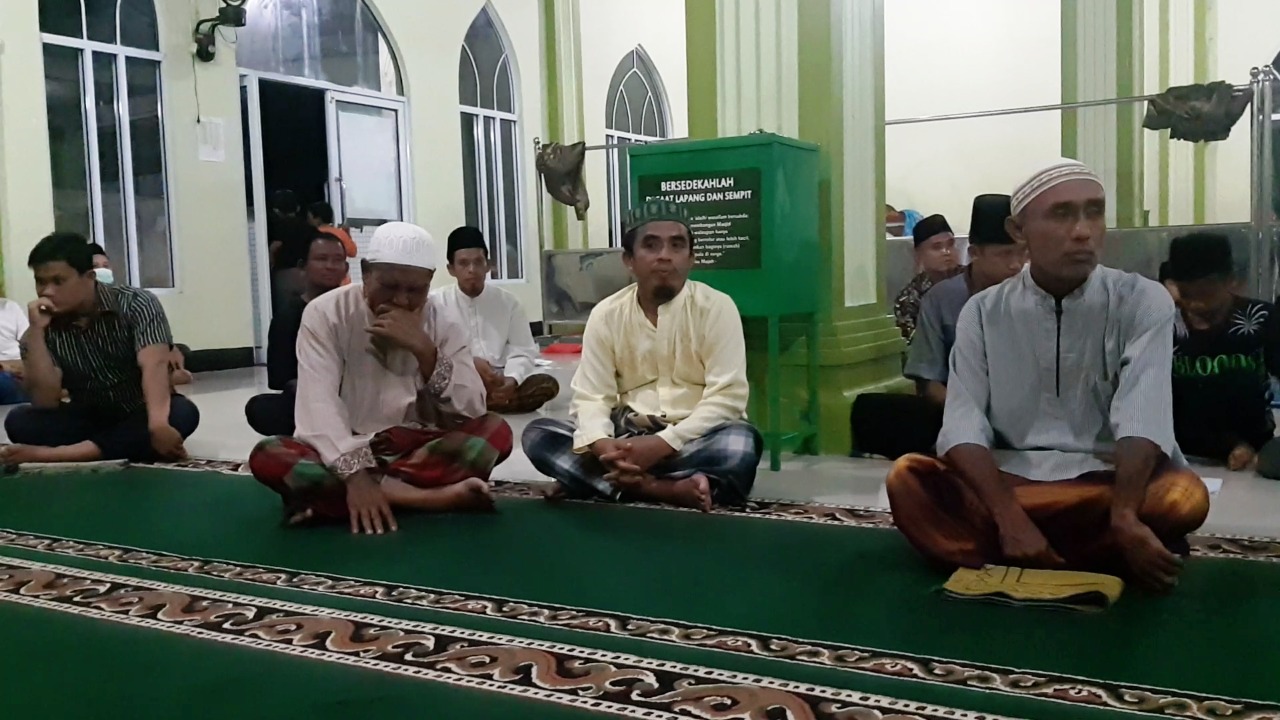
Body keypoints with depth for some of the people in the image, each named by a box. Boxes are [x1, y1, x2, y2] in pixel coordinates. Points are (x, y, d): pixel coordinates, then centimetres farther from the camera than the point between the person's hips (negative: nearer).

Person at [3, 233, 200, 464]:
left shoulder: (136, 305, -13)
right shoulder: (45, 332, -5)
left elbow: (154, 366, -29)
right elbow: (46, 403, -16)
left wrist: (158, 425, -46)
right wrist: (36, 332, -24)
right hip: (88, 421, 3)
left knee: (183, 413, -35)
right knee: (19, 422, -22)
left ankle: (63, 453, -36)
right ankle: (131, 448, -29)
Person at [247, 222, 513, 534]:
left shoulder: (442, 326, -2)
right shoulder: (325, 313, -9)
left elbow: (472, 412, -13)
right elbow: (318, 404, -21)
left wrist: (425, 350, -26)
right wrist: (355, 474, -36)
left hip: (416, 450, 2)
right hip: (345, 452, -2)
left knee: (495, 432, -24)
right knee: (268, 457, -30)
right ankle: (429, 496, -33)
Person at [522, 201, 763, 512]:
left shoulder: (716, 307, -7)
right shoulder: (606, 314, 1)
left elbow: (727, 396, -13)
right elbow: (591, 396, -3)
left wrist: (661, 444, -25)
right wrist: (603, 446, -26)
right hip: (628, 440, 3)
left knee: (741, 444, -36)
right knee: (538, 434, -18)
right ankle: (669, 489, -31)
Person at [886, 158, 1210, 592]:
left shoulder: (1143, 302, -3)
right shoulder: (982, 312, 0)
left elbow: (1142, 420, -18)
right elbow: (964, 427, -10)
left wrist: (1124, 516, -36)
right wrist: (1009, 519, -27)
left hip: (1107, 481, -1)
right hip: (1007, 482, 1)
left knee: (1183, 496, -32)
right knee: (908, 479, -24)